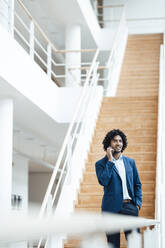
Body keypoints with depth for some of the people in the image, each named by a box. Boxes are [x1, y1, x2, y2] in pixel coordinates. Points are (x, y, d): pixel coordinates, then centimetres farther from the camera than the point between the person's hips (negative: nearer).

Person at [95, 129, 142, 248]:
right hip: (112, 208, -3)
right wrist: (110, 161, -10)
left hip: (130, 207, 3)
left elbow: (137, 184, 18)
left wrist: (138, 202, 5)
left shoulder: (130, 161, 15)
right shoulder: (101, 164, 3)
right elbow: (103, 181, -14)